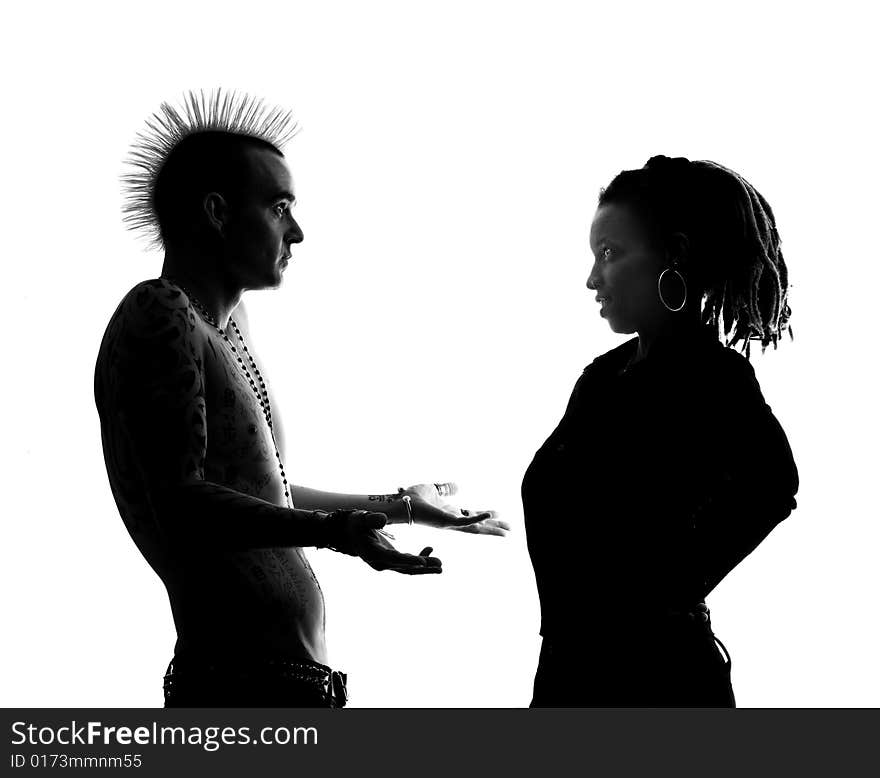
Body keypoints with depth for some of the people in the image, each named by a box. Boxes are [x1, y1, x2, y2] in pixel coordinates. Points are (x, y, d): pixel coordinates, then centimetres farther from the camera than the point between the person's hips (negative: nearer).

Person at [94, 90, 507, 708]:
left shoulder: (226, 325, 22)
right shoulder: (160, 315, -9)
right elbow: (181, 505, -20)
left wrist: (401, 505, 37)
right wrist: (331, 529, -32)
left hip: (295, 676, 9)